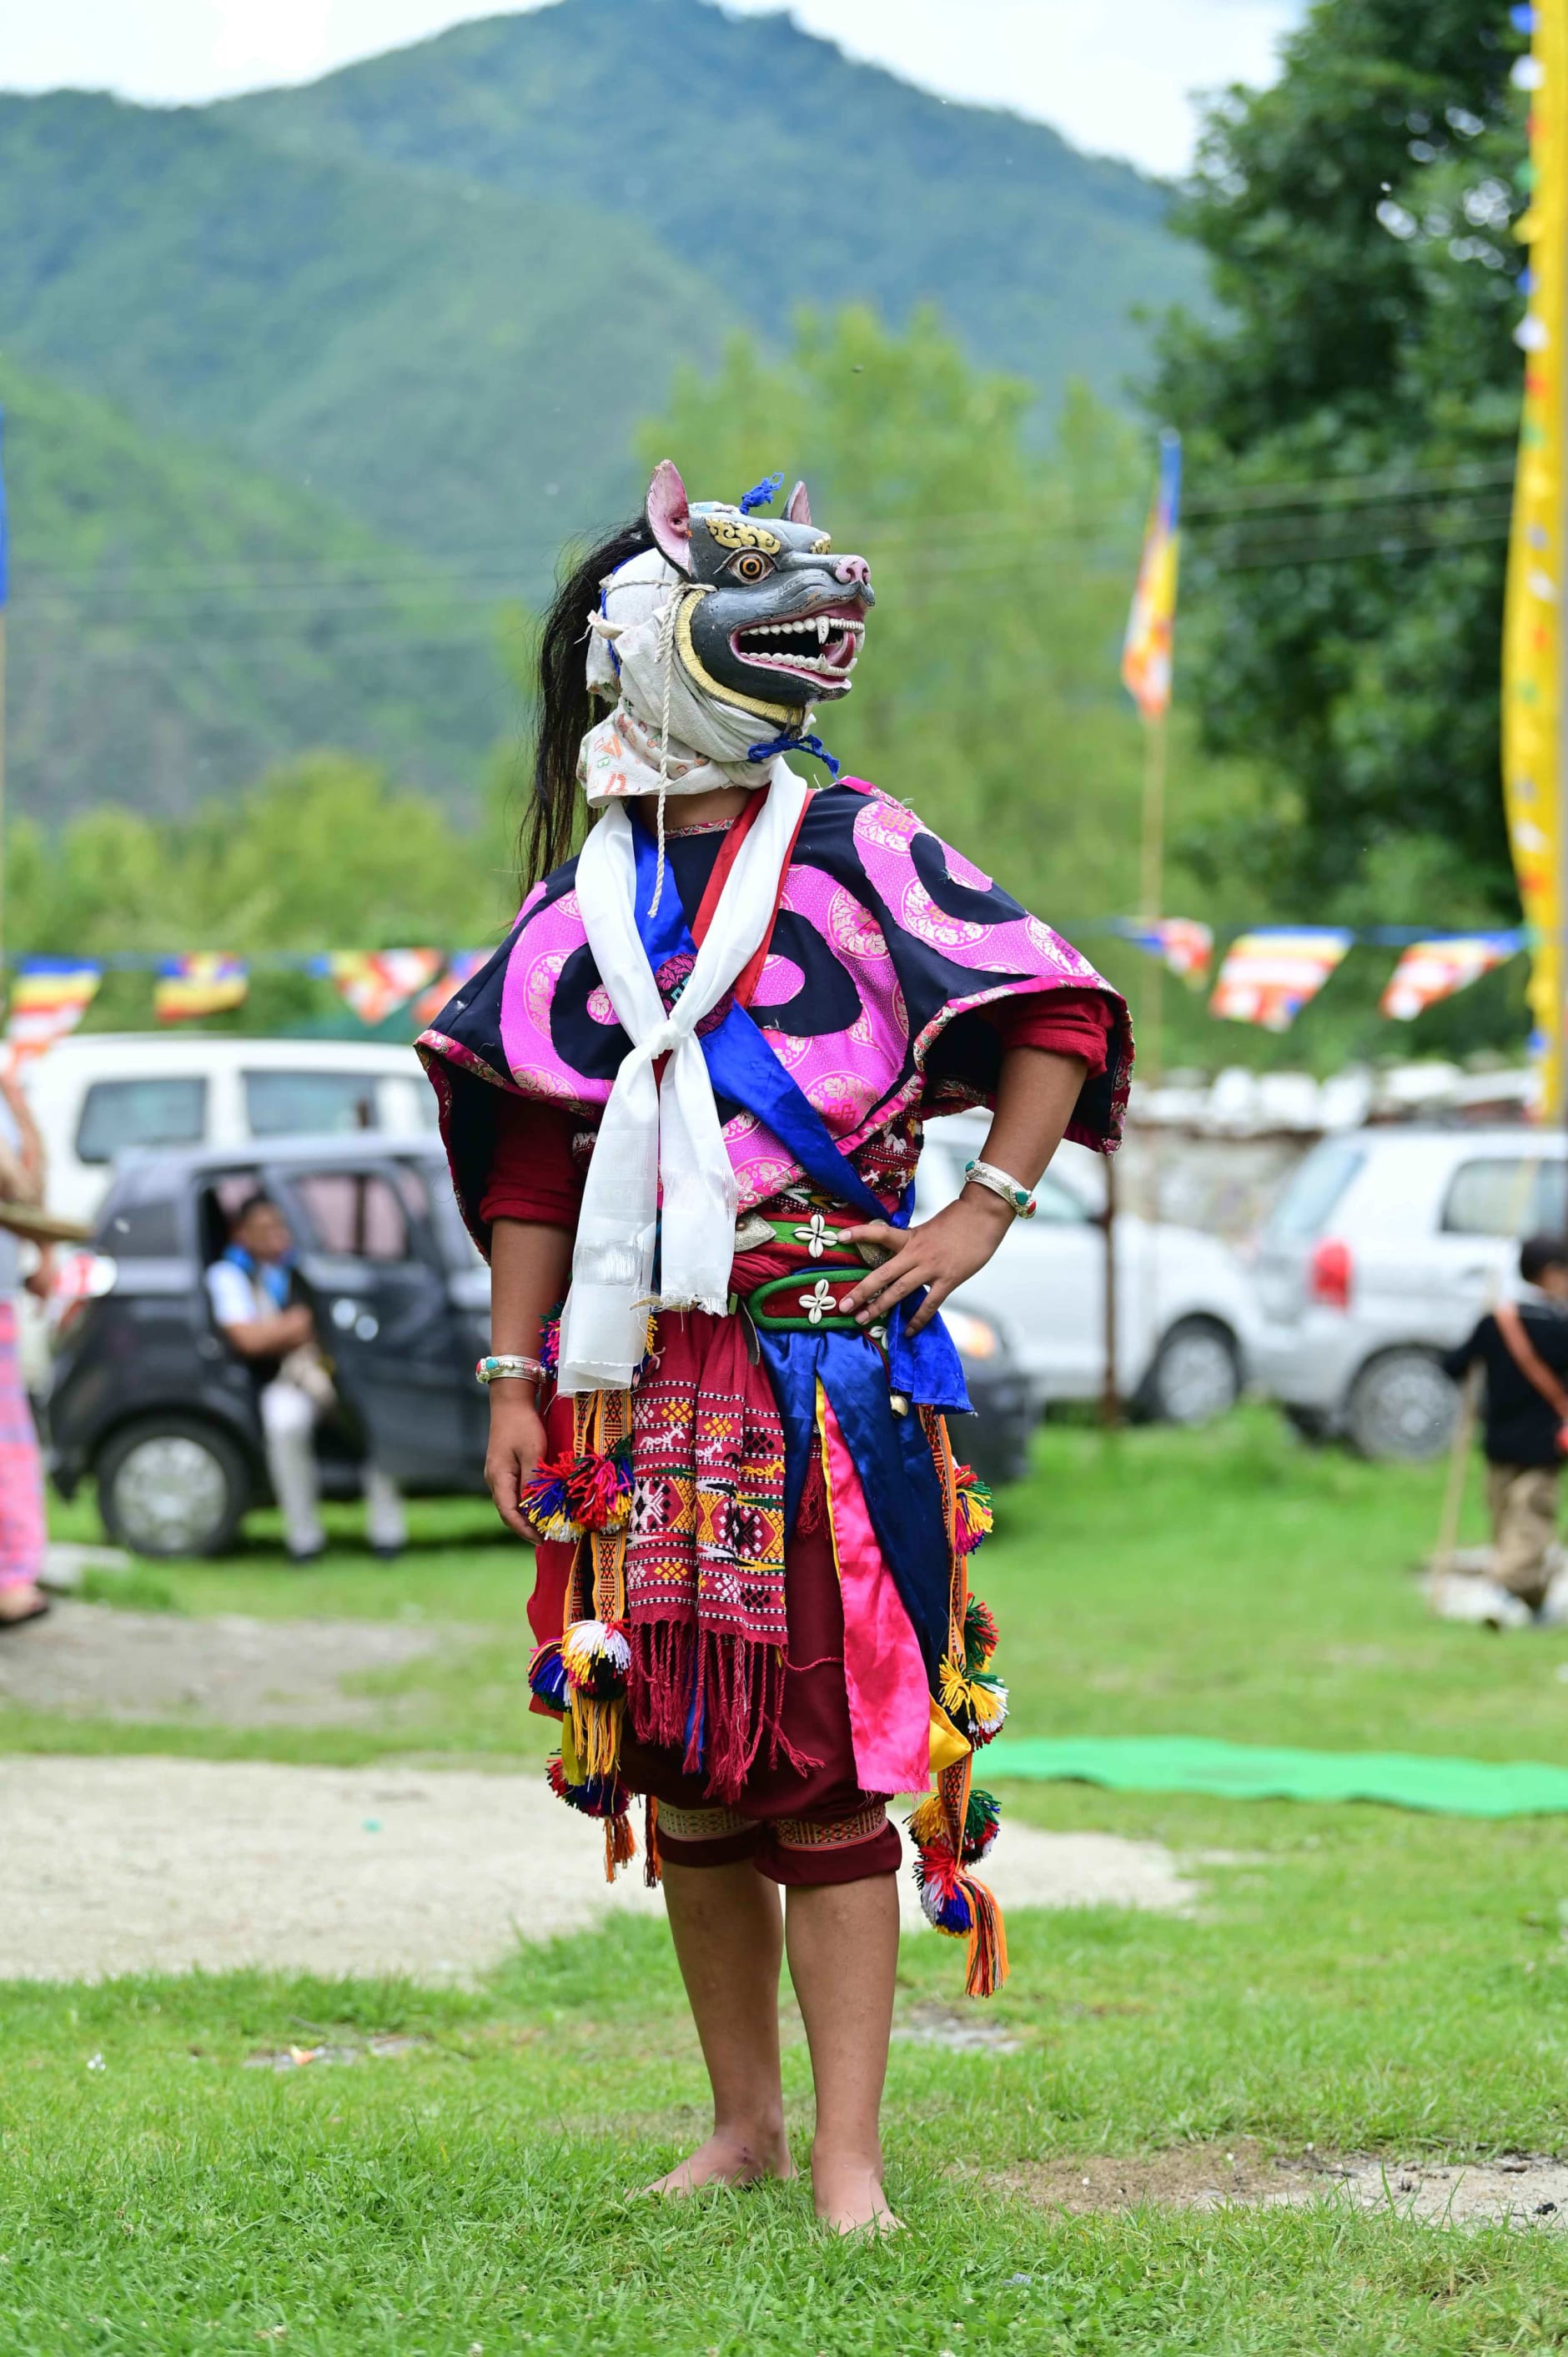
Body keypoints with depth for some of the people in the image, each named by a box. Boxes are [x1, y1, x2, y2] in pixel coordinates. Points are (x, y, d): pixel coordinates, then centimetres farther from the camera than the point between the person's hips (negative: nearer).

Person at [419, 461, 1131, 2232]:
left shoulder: (854, 852, 1)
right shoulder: (586, 898, 11)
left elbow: (1055, 1014, 3)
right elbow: (536, 1164, 13)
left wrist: (984, 1212, -3)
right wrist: (516, 1376, 7)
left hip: (838, 1364, -4)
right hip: (652, 1377, 4)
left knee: (831, 1759, -5)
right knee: (683, 1767, 8)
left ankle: (846, 2150, -1)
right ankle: (741, 2119, 21)